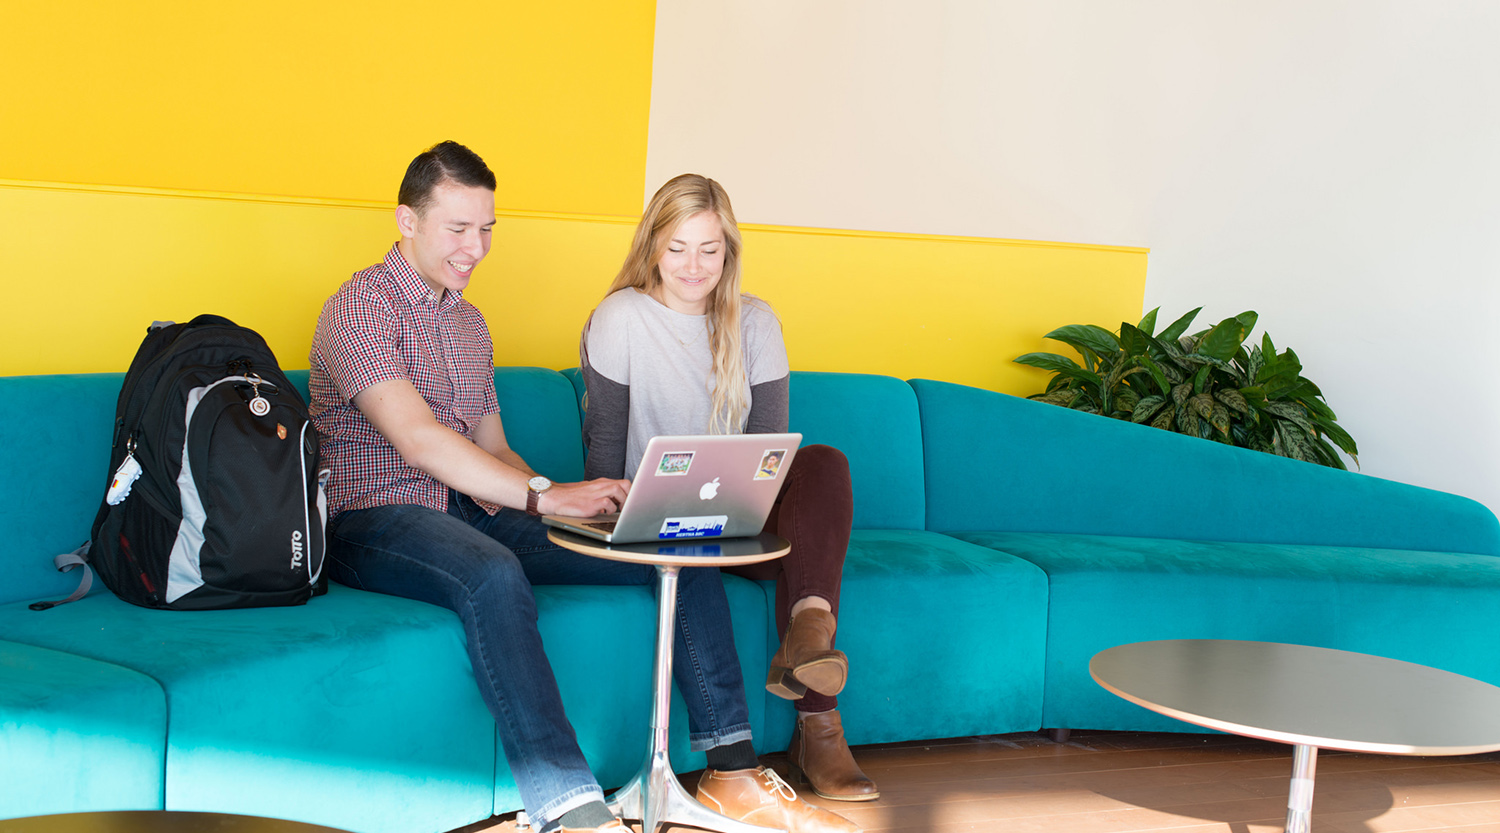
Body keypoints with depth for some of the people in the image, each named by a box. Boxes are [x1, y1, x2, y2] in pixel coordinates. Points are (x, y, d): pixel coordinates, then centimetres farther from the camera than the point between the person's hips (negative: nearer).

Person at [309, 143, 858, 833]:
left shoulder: (468, 322, 21)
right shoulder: (357, 308, -6)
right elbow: (418, 440, -20)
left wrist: (564, 499, 1)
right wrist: (543, 495, -27)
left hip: (474, 511, 8)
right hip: (375, 519, -8)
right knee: (493, 575, -43)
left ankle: (733, 773, -11)